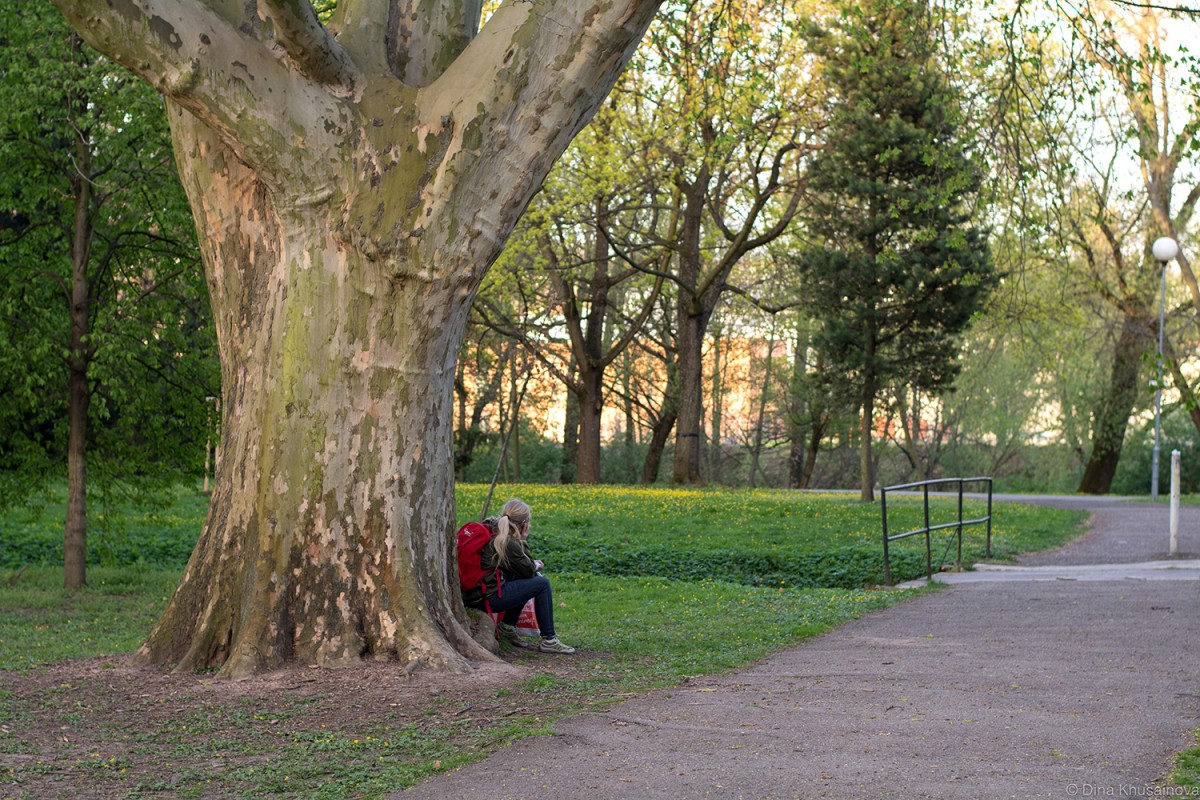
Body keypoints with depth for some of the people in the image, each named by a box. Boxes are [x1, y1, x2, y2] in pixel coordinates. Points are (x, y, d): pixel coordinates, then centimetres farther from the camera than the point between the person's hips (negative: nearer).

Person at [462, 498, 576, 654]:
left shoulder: (489, 528, 8)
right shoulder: (509, 544, -18)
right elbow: (529, 570, -3)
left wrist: (533, 565, 8)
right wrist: (523, 540, 2)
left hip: (471, 593, 9)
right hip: (486, 599, -9)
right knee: (542, 584, 0)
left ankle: (507, 626, 21)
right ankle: (548, 640, 4)